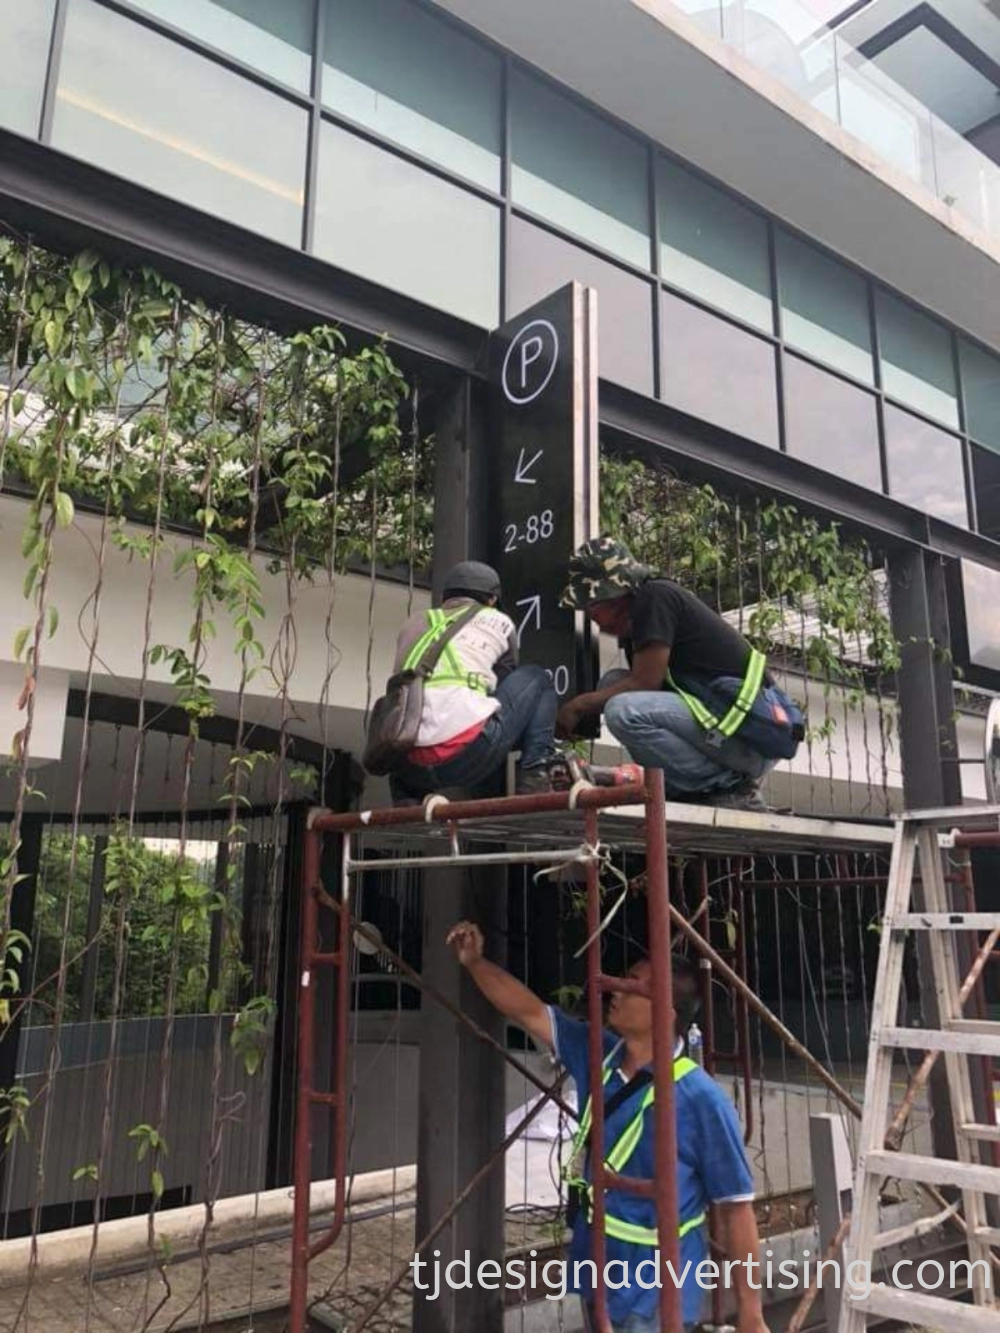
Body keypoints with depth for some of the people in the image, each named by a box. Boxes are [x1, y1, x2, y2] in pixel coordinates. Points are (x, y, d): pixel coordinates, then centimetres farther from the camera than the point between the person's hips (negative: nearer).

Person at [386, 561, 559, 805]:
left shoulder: (414, 624, 25)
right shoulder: (499, 622, 18)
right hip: (469, 757, -3)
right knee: (536, 679, 21)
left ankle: (408, 802, 12)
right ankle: (534, 777, 7)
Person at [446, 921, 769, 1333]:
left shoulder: (702, 1098, -21)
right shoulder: (598, 1056, -3)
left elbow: (737, 1208, -16)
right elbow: (530, 1013, 3)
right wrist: (474, 962, -5)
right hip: (595, 1279, 7)